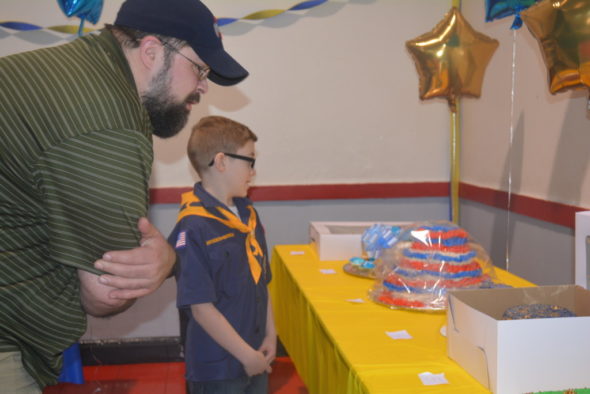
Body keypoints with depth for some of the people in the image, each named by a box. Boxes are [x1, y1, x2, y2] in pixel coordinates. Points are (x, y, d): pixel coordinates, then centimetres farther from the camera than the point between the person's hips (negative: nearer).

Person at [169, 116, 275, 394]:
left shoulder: (247, 213, 4)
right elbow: (201, 307, -21)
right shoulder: (194, 228, -21)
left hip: (255, 358, 7)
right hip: (218, 369, -7)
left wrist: (270, 335, 3)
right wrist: (247, 355, -16)